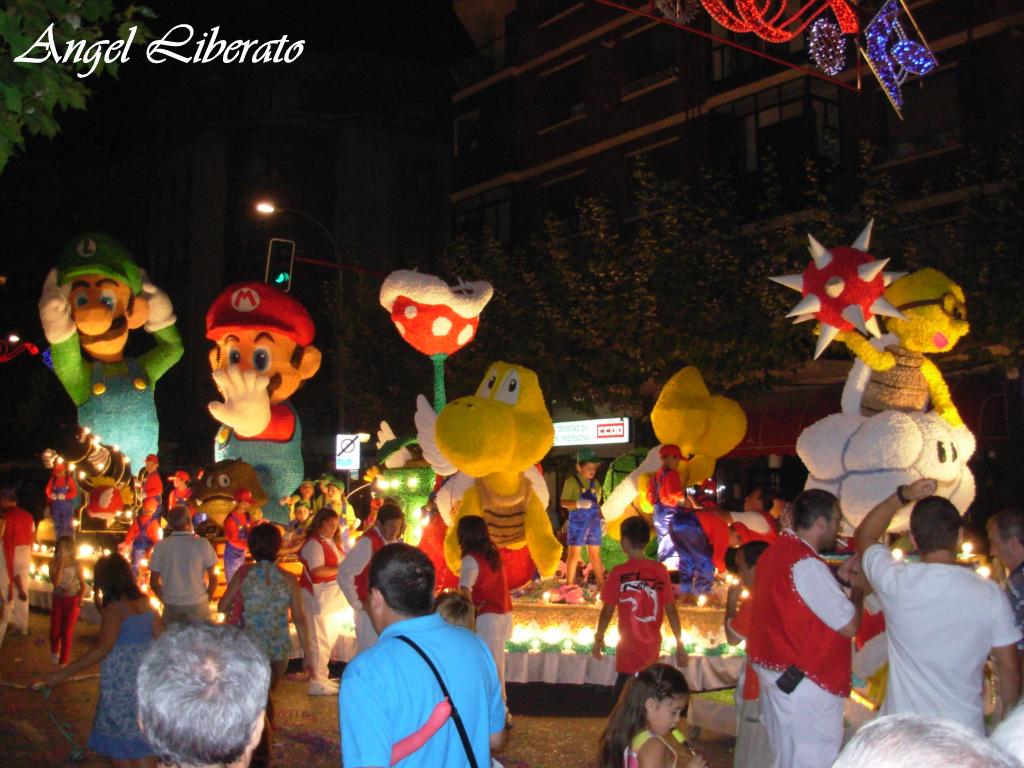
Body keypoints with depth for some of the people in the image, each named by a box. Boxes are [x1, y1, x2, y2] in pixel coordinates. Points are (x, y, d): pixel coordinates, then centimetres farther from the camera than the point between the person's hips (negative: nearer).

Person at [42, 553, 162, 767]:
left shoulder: (113, 608, -14)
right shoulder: (144, 602, 6)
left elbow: (103, 649, -20)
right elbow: (162, 637, 7)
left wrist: (64, 673, -18)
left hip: (123, 681, -7)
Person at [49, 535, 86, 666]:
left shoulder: (76, 565, -10)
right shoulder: (54, 564, -9)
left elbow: (83, 584, -3)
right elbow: (56, 582, -21)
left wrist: (80, 599, -16)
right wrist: (61, 565, -25)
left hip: (72, 600, -2)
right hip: (58, 600, 2)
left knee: (67, 632, -2)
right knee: (54, 631, 4)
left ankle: (63, 662, 9)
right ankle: (54, 652, 37)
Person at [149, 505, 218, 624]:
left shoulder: (161, 546, -3)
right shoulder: (202, 544, -7)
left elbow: (154, 582, 1)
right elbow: (213, 578, -4)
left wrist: (167, 600, 14)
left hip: (171, 607, 1)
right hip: (198, 605, -1)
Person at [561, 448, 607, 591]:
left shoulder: (595, 484, 11)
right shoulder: (572, 481, -7)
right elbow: (564, 502, -12)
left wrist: (602, 518, 4)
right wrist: (578, 504, -28)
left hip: (593, 523, 5)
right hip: (577, 522, -5)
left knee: (595, 554, 11)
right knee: (574, 554, -2)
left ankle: (601, 584, 18)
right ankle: (569, 584, 4)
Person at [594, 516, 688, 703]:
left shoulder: (619, 572, -12)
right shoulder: (660, 570, -3)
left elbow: (607, 610, -8)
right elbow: (671, 610, -1)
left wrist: (599, 639, 6)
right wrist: (680, 645, 6)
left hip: (630, 649, -5)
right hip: (652, 647, 5)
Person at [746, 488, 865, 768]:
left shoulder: (777, 551, 8)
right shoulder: (807, 564, -21)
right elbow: (849, 626, -18)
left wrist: (837, 577, 12)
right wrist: (859, 587, -2)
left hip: (774, 672, 10)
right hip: (804, 683, -10)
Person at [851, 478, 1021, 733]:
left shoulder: (897, 582, -13)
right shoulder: (990, 595, -11)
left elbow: (863, 536, 7)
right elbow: (1009, 667, -1)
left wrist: (902, 495, 0)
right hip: (965, 731, 1)